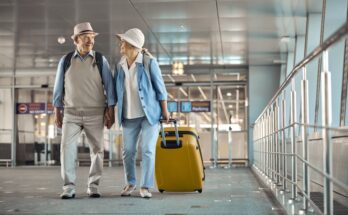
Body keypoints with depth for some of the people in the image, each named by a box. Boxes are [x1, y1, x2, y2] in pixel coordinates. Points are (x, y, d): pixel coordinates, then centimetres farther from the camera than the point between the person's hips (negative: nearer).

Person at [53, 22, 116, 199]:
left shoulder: (100, 60, 1)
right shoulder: (65, 61, 4)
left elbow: (109, 86, 0)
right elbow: (59, 87, 8)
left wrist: (110, 111, -6)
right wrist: (57, 111, 5)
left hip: (95, 114, 0)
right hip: (71, 114, 0)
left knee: (97, 149, 2)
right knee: (67, 148, -11)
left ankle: (93, 187, 11)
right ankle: (69, 187, -6)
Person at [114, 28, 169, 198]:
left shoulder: (149, 62, -12)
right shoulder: (120, 66, 1)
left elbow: (160, 88, -7)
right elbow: (117, 91, 10)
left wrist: (165, 111, -6)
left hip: (149, 113, -4)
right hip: (129, 116, 4)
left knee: (148, 151, -5)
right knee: (128, 151, 7)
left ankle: (145, 187, 4)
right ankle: (130, 183, 25)